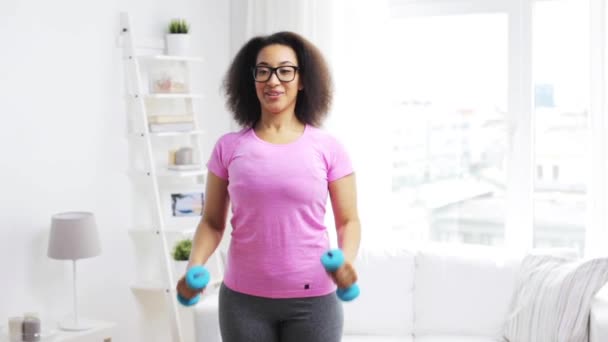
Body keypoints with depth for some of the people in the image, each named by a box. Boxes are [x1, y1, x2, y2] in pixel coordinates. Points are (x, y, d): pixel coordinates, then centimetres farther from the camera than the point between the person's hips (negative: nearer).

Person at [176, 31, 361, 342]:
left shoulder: (327, 147, -1)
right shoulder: (229, 147, 2)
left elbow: (348, 220, 3)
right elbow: (212, 221, 7)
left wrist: (346, 258, -16)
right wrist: (195, 267, -10)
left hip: (312, 299, -1)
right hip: (243, 298, 1)